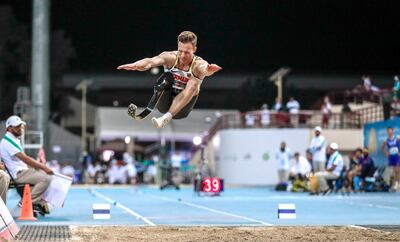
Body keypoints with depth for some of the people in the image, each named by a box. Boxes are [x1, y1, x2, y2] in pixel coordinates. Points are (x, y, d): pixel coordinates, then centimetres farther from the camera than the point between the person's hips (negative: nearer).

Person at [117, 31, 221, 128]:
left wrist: (209, 70, -66)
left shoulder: (198, 64, -14)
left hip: (181, 109, -1)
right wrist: (135, 65, -54)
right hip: (165, 104, 1)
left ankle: (166, 118, -40)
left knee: (194, 83, -29)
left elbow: (205, 69, -41)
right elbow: (151, 61, -32)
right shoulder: (171, 57, -11)